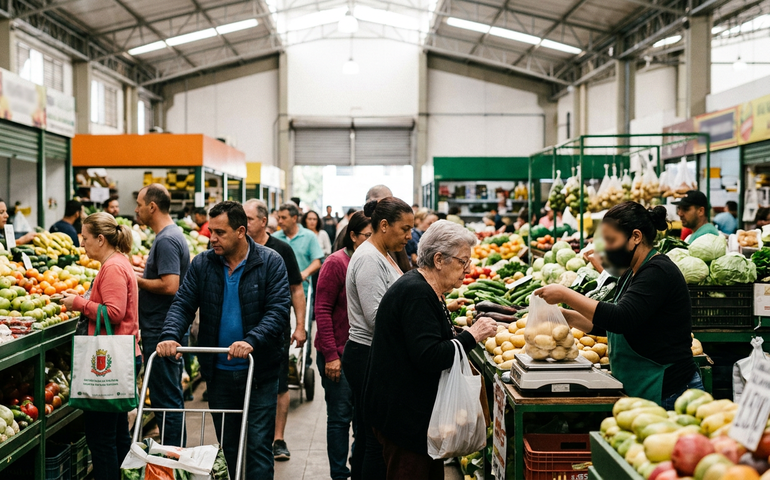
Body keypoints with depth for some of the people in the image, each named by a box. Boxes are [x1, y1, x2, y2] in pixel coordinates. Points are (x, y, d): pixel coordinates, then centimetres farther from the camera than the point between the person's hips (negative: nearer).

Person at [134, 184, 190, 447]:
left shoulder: (166, 240, -17)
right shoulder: (173, 235, 15)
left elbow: (169, 286, -25)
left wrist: (138, 280, -13)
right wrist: (143, 275, 11)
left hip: (161, 333, -11)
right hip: (165, 330, 11)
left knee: (166, 400, -3)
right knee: (172, 397, 17)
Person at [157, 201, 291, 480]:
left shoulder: (270, 263, -7)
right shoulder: (202, 264, 3)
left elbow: (278, 310, -14)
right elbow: (182, 304, 0)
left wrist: (251, 341, -30)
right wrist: (170, 336, -21)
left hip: (259, 372, -3)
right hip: (218, 371, 4)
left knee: (258, 445, -2)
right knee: (227, 446, 15)